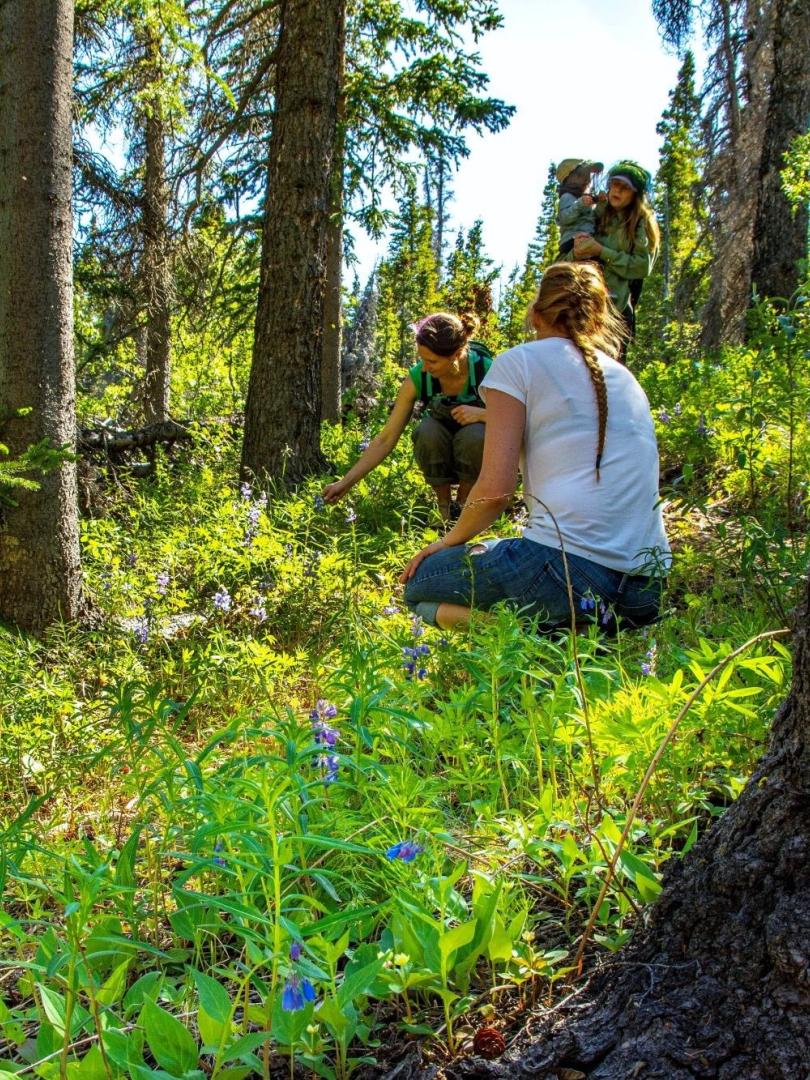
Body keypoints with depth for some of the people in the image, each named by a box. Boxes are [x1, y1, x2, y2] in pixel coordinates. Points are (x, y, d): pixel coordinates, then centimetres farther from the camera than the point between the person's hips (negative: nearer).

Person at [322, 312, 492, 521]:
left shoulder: (486, 370, -25)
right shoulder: (417, 378, -20)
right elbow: (385, 440, -16)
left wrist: (482, 414, -34)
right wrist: (346, 483, -20)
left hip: (476, 455, -1)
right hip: (438, 454, 1)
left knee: (475, 434, -35)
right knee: (427, 431, -33)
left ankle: (464, 502, -7)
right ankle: (444, 503, -9)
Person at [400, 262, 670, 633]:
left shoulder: (519, 362, 1)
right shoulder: (625, 378, 19)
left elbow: (495, 489, -8)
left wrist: (449, 542, 10)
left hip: (570, 566, -7)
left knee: (419, 582, 15)